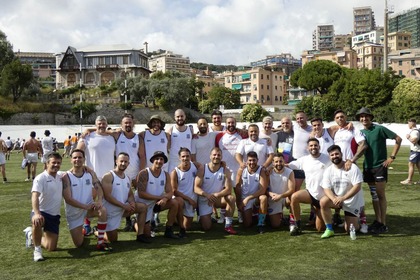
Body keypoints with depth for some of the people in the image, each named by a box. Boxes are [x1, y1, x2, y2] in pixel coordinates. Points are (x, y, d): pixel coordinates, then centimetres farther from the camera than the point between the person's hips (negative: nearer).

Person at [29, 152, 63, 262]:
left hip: (54, 215, 5)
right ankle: (37, 249, -18)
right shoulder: (40, 178, -15)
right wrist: (37, 214, -46)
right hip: (41, 213, -5)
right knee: (37, 223, -43)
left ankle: (35, 237, 36)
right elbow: (35, 196, -30)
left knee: (52, 248, 4)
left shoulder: (60, 175, 4)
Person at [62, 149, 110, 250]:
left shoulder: (90, 173, -2)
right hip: (74, 212, -2)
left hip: (89, 206, 2)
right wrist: (85, 206, -27)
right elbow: (68, 199, -19)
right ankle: (82, 231, 38)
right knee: (78, 244, 1)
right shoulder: (66, 177, -15)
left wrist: (99, 201, -26)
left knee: (103, 210, -33)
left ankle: (100, 242, -21)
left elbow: (99, 188, -5)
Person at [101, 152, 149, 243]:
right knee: (112, 239, -1)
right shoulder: (108, 176, -16)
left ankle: (140, 235, -3)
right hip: (111, 211, -6)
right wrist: (124, 206, -23)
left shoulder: (128, 178, 7)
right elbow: (107, 196, -23)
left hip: (123, 208, 6)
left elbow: (130, 195, 11)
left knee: (143, 207, -8)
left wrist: (132, 203, -14)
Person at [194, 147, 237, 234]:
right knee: (206, 227, -8)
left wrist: (216, 195, -31)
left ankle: (228, 225, -17)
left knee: (231, 198, -30)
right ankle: (204, 217, 29)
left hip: (219, 198, 1)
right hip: (204, 200, -1)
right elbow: (196, 188, -18)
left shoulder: (225, 171, -9)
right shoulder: (202, 169, -12)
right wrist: (207, 195, -36)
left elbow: (228, 189, -16)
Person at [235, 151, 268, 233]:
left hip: (257, 197, -1)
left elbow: (263, 189, -23)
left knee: (263, 198, -36)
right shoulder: (241, 170, -11)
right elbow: (237, 187, -3)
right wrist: (239, 203, -3)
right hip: (244, 199, 1)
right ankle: (249, 213, 31)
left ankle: (261, 223, -17)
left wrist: (248, 198, -26)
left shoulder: (261, 170, -16)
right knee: (247, 224, -6)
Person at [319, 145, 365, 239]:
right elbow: (326, 189, -9)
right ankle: (329, 229, -14)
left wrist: (343, 198, -31)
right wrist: (334, 198, -31)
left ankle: (358, 218, 31)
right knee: (323, 202, -29)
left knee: (349, 230, -4)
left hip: (353, 202, -3)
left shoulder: (352, 168, -16)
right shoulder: (328, 171, -5)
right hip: (336, 198, 3)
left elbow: (357, 187, -22)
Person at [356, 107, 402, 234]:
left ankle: (383, 224, 4)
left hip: (380, 166, -5)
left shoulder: (379, 129, -10)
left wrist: (392, 157, -11)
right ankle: (377, 220, 20)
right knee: (373, 195, 11)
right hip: (367, 167, 5)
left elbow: (398, 139, -9)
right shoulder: (361, 132, 5)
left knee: (380, 195, -3)